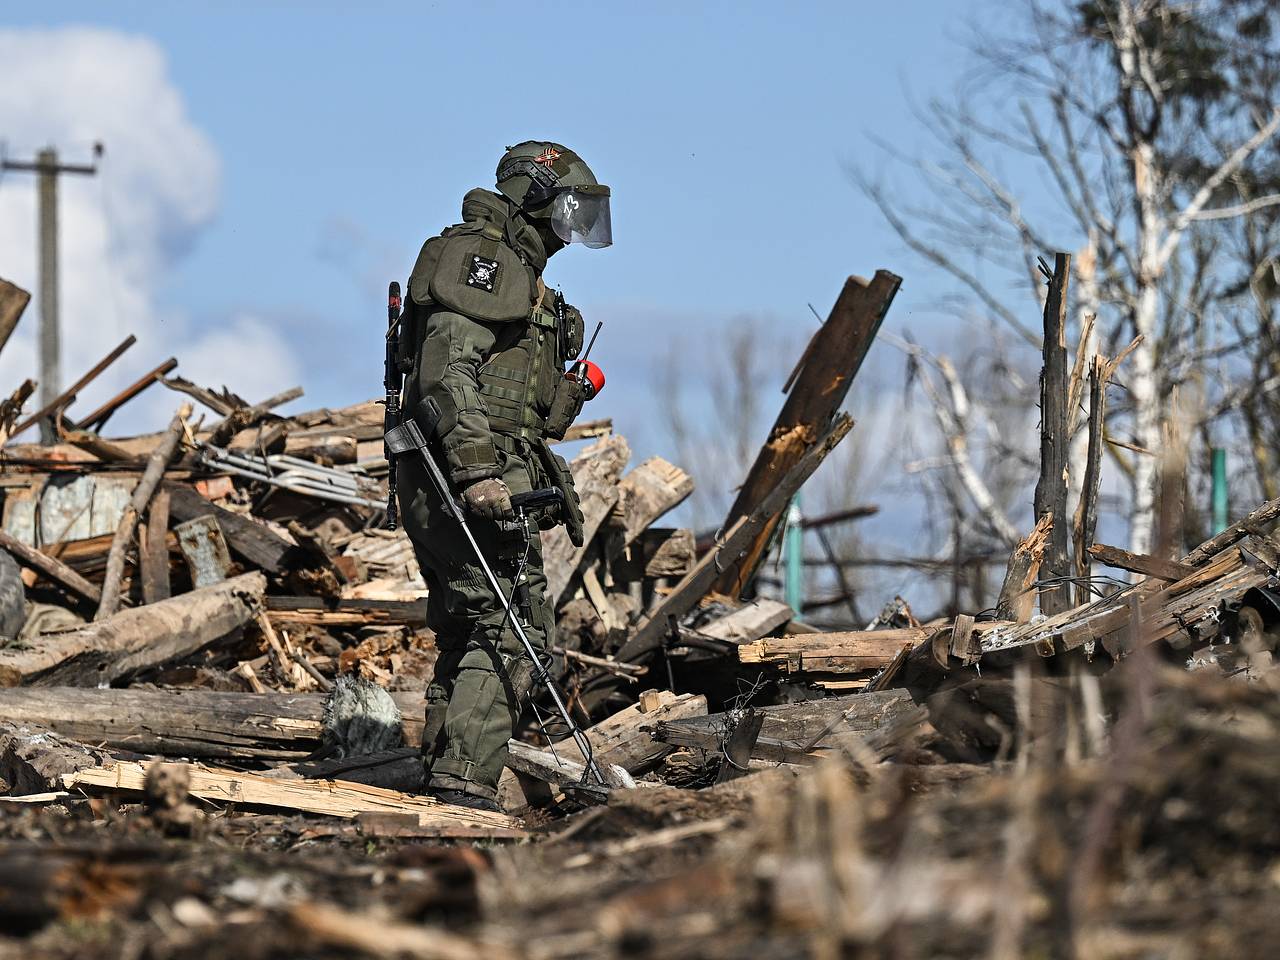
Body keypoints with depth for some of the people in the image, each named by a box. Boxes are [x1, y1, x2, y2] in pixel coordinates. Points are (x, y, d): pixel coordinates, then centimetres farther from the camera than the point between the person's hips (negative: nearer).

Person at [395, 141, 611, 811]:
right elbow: (448, 368, -19)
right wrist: (475, 469, -27)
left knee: (466, 638, 11)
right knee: (511, 630, -15)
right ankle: (464, 784, -20)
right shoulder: (481, 256, -7)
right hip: (463, 477, -11)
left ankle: (440, 782, 13)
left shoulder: (518, 274, 26)